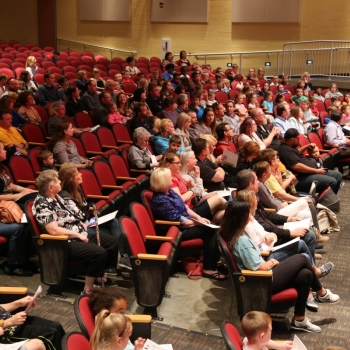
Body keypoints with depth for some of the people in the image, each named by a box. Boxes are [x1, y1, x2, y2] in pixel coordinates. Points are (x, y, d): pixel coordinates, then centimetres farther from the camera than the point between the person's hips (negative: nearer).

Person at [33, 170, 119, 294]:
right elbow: (54, 230, -28)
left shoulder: (55, 196, 10)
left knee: (113, 242, 8)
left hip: (80, 234, 10)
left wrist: (81, 224, 5)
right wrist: (78, 234, -20)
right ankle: (88, 290, -15)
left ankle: (99, 277, 21)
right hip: (65, 242, -10)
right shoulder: (42, 204, -20)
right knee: (99, 252, -28)